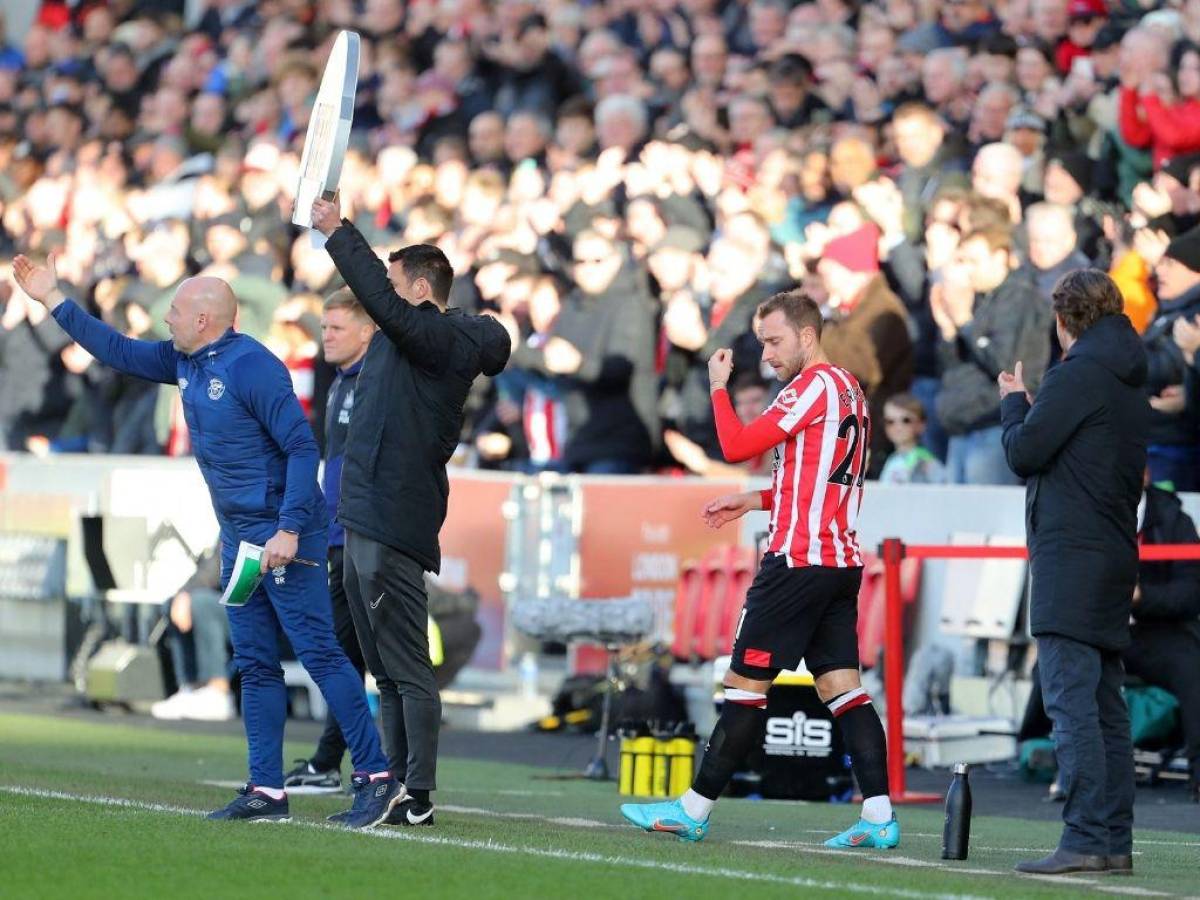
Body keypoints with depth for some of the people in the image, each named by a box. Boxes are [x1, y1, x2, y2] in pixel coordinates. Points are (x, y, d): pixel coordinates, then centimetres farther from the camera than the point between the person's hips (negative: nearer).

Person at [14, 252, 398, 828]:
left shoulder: (251, 366, -17)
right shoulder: (188, 362, 10)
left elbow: (301, 447, -19)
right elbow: (121, 353, 22)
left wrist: (289, 529, -25)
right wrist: (53, 301, 20)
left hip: (283, 536, -9)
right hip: (237, 537, 9)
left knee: (319, 652, -11)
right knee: (255, 665, 8)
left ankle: (375, 775, -10)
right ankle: (266, 791, 10)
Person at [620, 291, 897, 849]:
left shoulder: (815, 385, -11)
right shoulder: (849, 391, 17)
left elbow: (736, 446, -13)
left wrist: (718, 387, 1)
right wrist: (756, 500, 20)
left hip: (798, 561, -9)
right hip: (841, 560, 9)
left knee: (747, 682, -3)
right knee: (841, 685, 4)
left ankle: (694, 809, 2)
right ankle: (879, 815, -6)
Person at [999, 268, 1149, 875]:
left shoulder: (1077, 373, -10)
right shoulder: (1130, 381, 17)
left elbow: (1024, 453, -10)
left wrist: (1013, 402, 9)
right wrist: (1029, 406, 23)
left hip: (1070, 557, -9)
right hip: (1115, 556, 9)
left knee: (1070, 700, -12)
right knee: (1105, 706, 10)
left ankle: (1085, 839, -18)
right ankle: (1115, 842, 10)